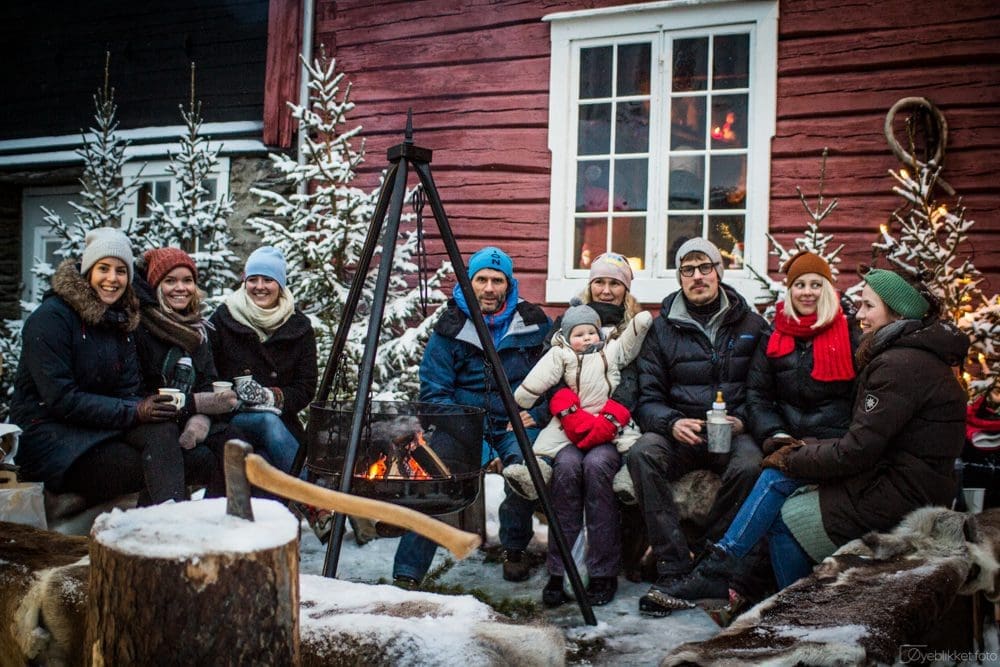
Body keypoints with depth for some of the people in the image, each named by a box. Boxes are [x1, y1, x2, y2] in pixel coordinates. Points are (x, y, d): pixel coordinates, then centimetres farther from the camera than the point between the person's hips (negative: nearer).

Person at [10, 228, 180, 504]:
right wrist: (134, 412, -24)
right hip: (47, 436, -6)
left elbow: (127, 391, 9)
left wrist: (148, 408, -16)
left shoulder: (122, 320, 12)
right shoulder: (51, 317, -10)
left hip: (100, 430, 6)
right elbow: (60, 398, -17)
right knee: (142, 470, -29)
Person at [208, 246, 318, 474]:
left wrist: (270, 396, -17)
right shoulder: (223, 318, 3)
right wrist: (234, 393, -20)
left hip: (280, 417, 2)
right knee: (269, 422, -32)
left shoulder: (299, 327, 6)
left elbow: (306, 389, 2)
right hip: (231, 417, -1)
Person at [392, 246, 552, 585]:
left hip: (518, 423, 1)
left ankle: (515, 549, -4)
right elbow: (434, 391, -1)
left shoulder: (533, 323, 4)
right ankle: (406, 574, -22)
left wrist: (537, 414, -7)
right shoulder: (450, 329, 1)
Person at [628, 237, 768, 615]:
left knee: (749, 465, -35)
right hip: (679, 432, 1)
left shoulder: (750, 325, 9)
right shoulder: (663, 329, 9)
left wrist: (742, 421, -11)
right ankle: (673, 568, -28)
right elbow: (648, 397, 4)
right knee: (642, 454, -32)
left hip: (733, 432, 0)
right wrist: (672, 423, -16)